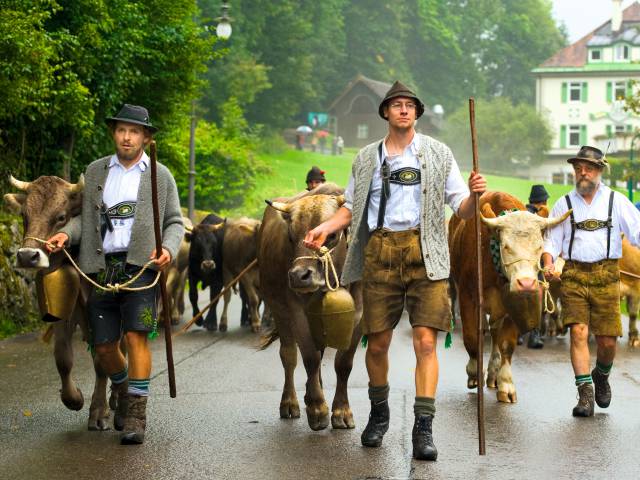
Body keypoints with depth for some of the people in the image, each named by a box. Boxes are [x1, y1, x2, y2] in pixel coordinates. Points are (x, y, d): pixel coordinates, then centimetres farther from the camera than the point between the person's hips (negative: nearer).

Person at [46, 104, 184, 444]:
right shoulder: (95, 171, 16)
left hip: (141, 266, -3)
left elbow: (174, 223, 12)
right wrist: (66, 233, -2)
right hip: (101, 270, 3)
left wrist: (168, 249, -8)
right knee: (104, 347, 4)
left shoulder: (160, 176, 10)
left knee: (136, 337, -16)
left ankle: (136, 417, -13)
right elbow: (86, 215, 18)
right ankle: (123, 395, 33)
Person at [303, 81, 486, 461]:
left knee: (425, 340, -10)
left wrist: (475, 195, -16)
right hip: (379, 253, 2)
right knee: (377, 342, 5)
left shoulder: (438, 154, 9)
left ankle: (424, 428, -8)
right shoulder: (367, 158, 15)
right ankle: (379, 415, 27)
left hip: (425, 254, -2)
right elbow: (351, 207, 18)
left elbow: (463, 209, 6)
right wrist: (326, 228, 0)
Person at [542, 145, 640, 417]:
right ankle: (585, 393, -9)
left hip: (606, 275, 0)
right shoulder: (564, 204, 10)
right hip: (574, 275, 0)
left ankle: (601, 376, 31)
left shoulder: (616, 201, 8)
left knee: (607, 339, 0)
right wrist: (548, 263, -7)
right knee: (578, 332, -12)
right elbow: (552, 240, 11)